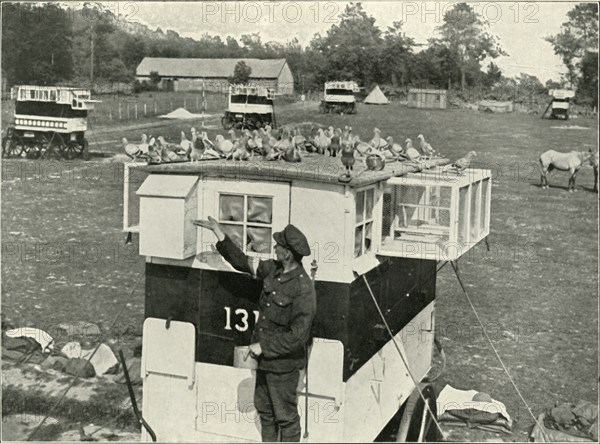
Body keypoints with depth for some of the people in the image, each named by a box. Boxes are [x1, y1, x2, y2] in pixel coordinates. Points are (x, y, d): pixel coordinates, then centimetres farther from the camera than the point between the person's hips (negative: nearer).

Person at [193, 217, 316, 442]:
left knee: (285, 415, 8)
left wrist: (263, 346, -20)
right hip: (265, 358, 8)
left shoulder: (303, 288, -25)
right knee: (264, 410, 22)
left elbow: (298, 335, -25)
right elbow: (242, 262, 12)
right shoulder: (273, 269, -1)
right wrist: (219, 233, 9)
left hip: (284, 363, -8)